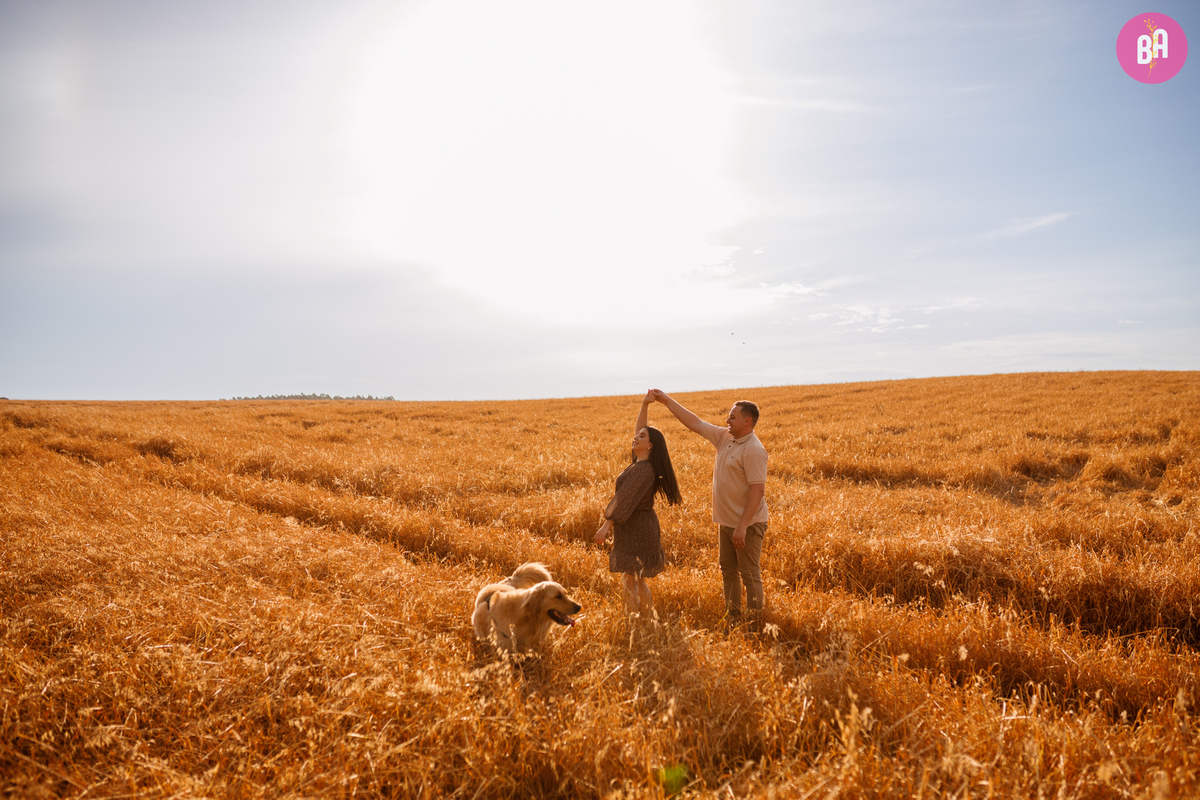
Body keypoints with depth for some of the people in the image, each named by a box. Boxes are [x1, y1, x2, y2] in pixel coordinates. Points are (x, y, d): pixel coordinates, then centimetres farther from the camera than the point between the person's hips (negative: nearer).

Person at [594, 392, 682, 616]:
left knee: (630, 580, -4)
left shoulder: (643, 470, -21)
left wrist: (606, 525, -24)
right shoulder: (641, 463, 7)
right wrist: (645, 405, 14)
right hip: (638, 527, 10)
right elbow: (638, 428, 18)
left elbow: (625, 499, -24)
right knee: (638, 580, 17)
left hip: (635, 528, -10)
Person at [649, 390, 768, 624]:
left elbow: (758, 490, -24)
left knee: (750, 575, -1)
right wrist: (667, 400, 11)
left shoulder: (754, 450, -19)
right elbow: (695, 423, 12)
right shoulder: (724, 437, 6)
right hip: (726, 521, 9)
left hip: (747, 525, -9)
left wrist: (742, 526, -27)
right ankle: (732, 621, 27)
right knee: (729, 573, 16)